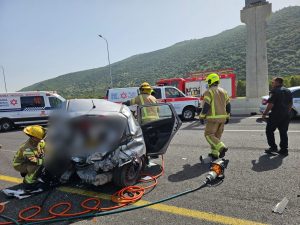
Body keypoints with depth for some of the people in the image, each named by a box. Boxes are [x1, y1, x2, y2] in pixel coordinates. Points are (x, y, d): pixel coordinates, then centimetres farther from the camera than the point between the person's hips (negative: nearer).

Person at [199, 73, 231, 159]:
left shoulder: (209, 92, -9)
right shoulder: (223, 91, 13)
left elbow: (206, 106, -16)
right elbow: (228, 105, 15)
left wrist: (201, 117, -8)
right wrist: (227, 116, 22)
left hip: (213, 118, -7)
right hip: (222, 117, 7)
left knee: (209, 135, 1)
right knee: (217, 136, 15)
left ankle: (222, 148, -13)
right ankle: (215, 153, 18)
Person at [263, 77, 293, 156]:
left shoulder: (274, 91, -11)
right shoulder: (288, 91, 14)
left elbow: (270, 104, -18)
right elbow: (290, 104, 19)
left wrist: (265, 113, -10)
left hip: (276, 115, -7)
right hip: (286, 115, 7)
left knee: (269, 131, 6)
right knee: (283, 132, 11)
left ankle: (273, 147, 5)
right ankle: (284, 150, 12)